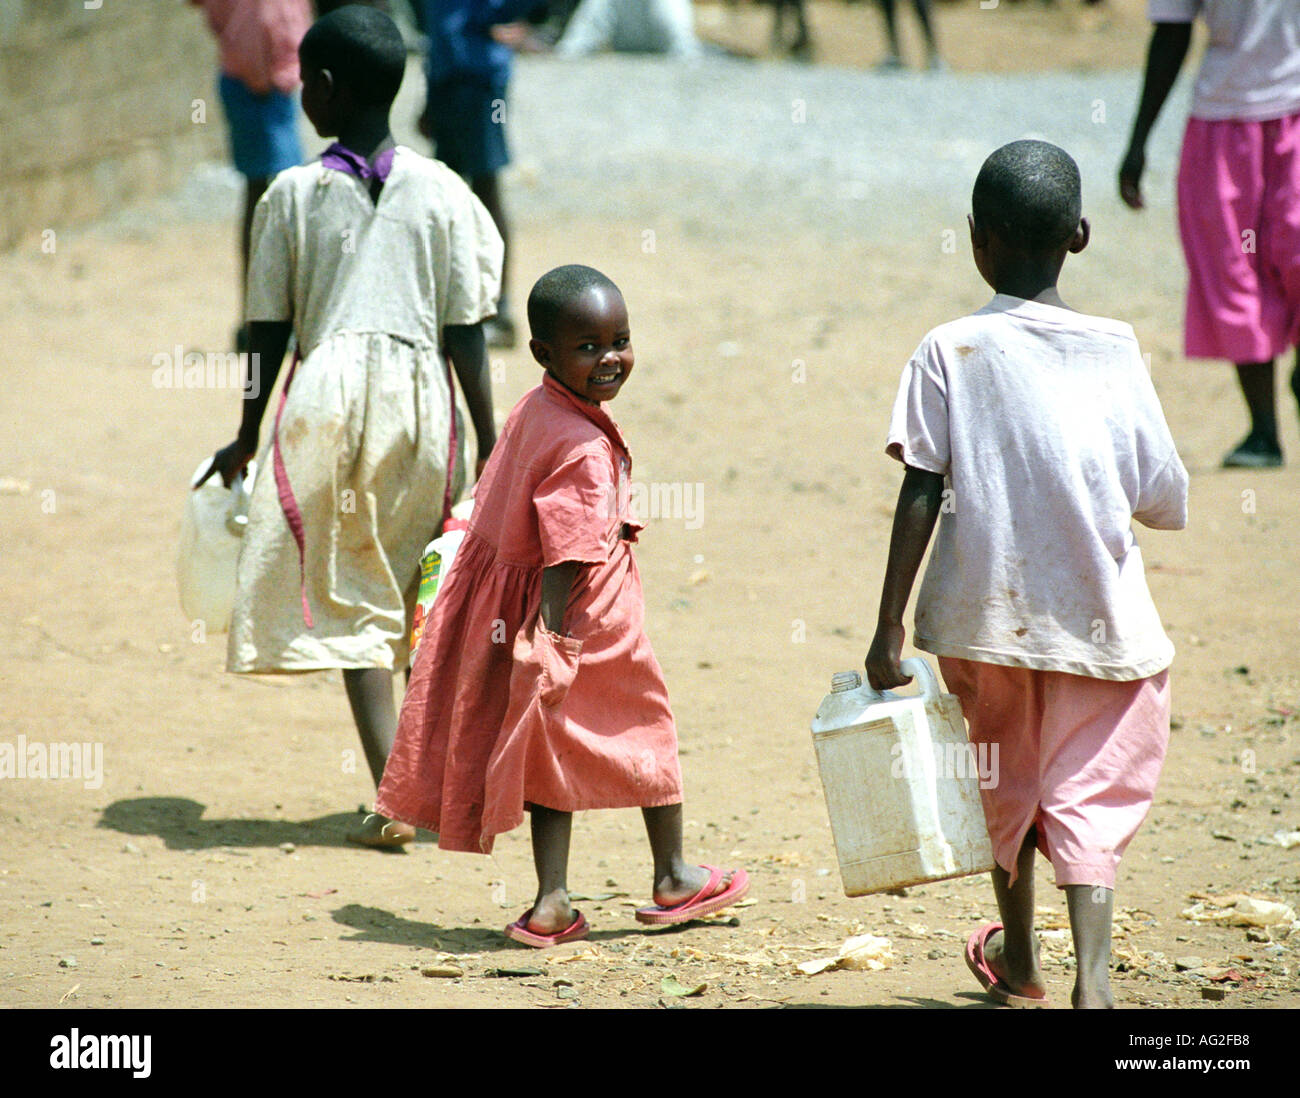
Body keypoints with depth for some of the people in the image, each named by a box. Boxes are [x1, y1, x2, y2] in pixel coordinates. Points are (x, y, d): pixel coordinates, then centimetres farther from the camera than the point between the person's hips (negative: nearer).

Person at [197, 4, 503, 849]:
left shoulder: (293, 195, -2)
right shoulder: (441, 191, 1)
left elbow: (269, 330, 3)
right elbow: (465, 332, 1)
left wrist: (247, 439, 14)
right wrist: (489, 441, 8)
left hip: (326, 391, -2)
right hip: (421, 395, 2)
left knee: (351, 600, 2)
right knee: (422, 594, 16)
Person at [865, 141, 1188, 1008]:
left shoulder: (950, 352, -6)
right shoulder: (1115, 350, -3)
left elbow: (921, 494, -10)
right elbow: (1165, 502, -1)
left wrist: (891, 625, -7)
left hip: (984, 611, 1)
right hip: (1098, 614, -1)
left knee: (1006, 783, 21)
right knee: (1087, 798, 3)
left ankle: (1019, 958, 40)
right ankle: (1092, 974, -18)